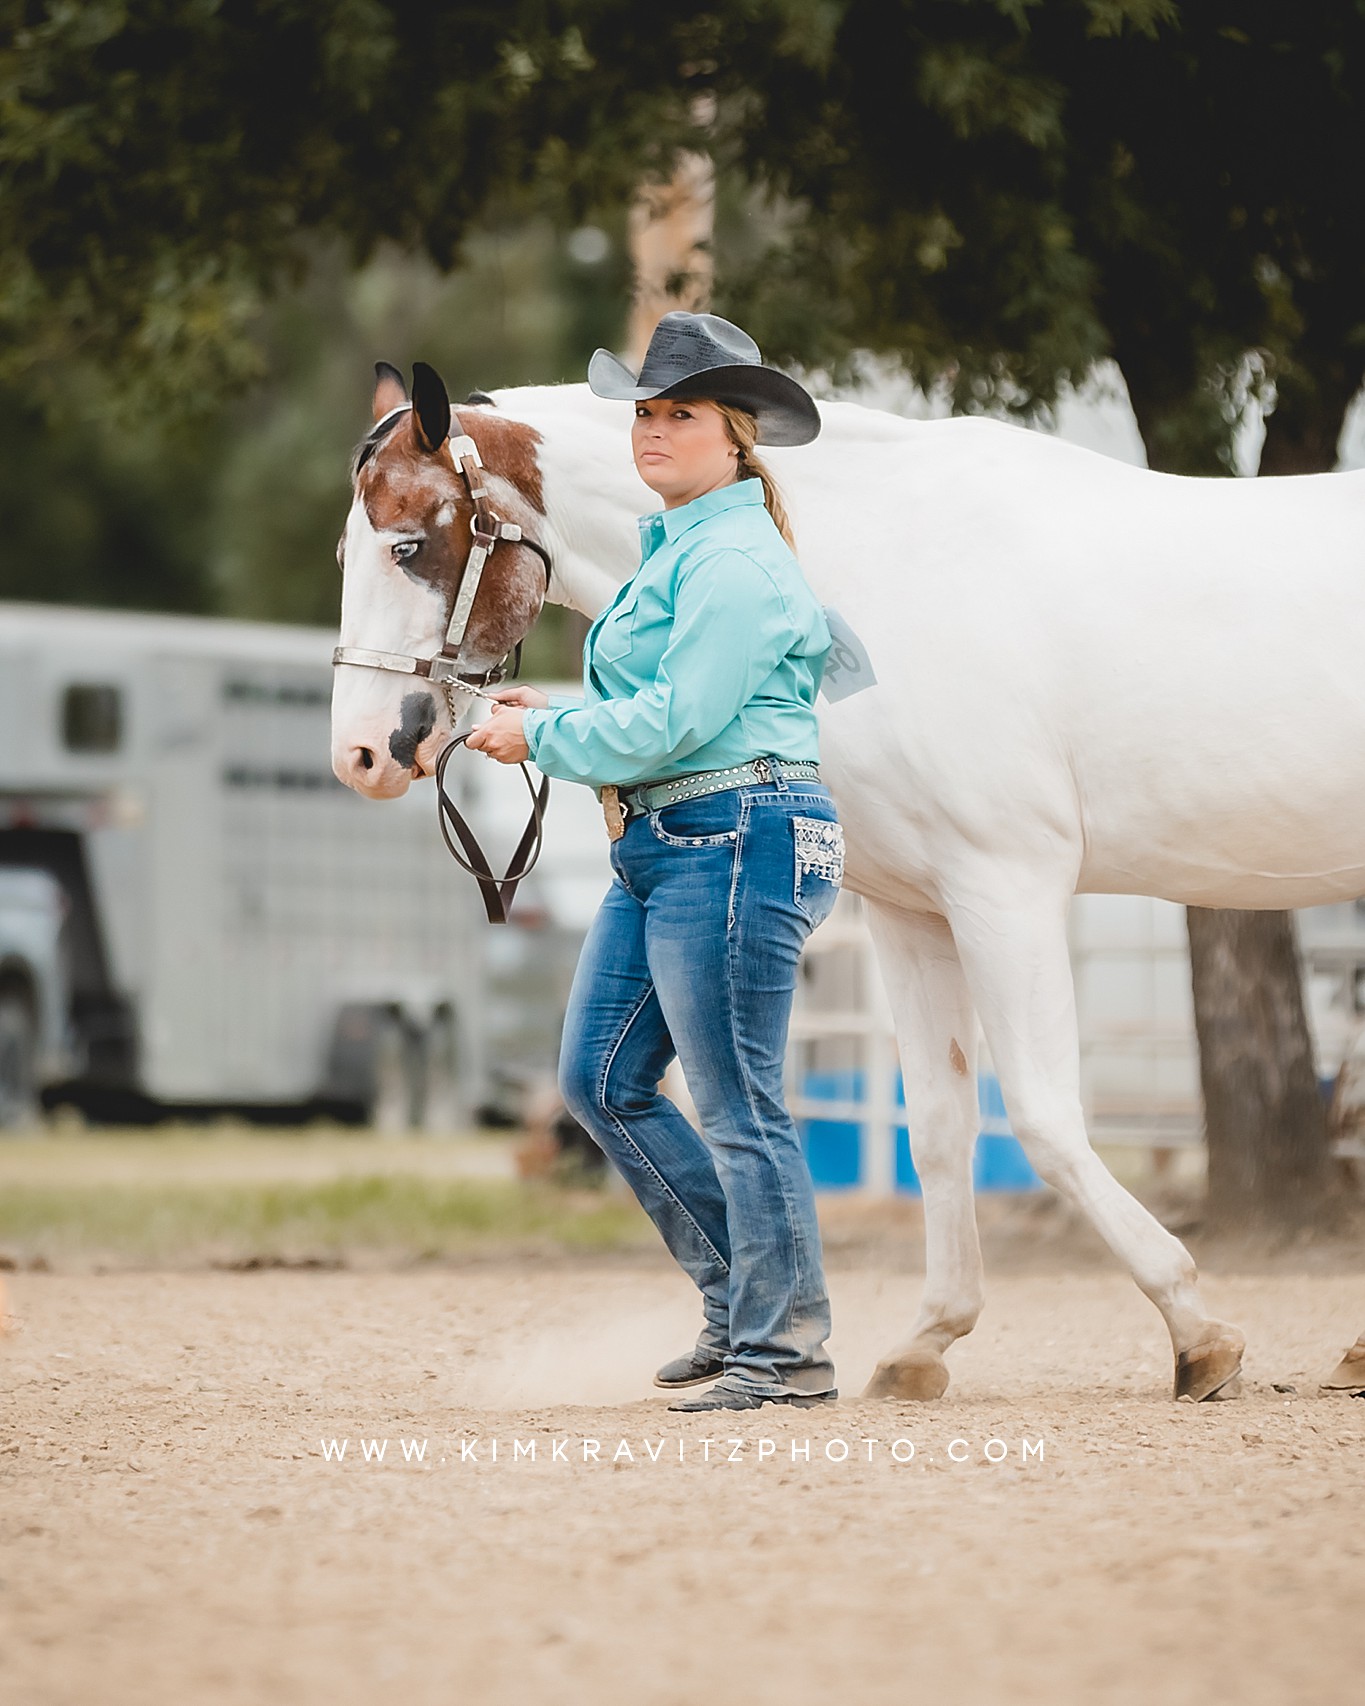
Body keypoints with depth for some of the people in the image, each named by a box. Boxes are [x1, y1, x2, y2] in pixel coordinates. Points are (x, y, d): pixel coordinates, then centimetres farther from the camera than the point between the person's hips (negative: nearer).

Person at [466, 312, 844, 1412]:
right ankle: (741, 1298, 19)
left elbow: (679, 720, -21)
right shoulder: (674, 548, 18)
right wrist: (555, 716, 9)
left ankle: (787, 1346, 3)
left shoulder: (734, 560, -14)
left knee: (736, 1104, -5)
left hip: (734, 841, -11)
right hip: (660, 846, 11)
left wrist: (543, 739, -10)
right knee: (602, 1082, 11)